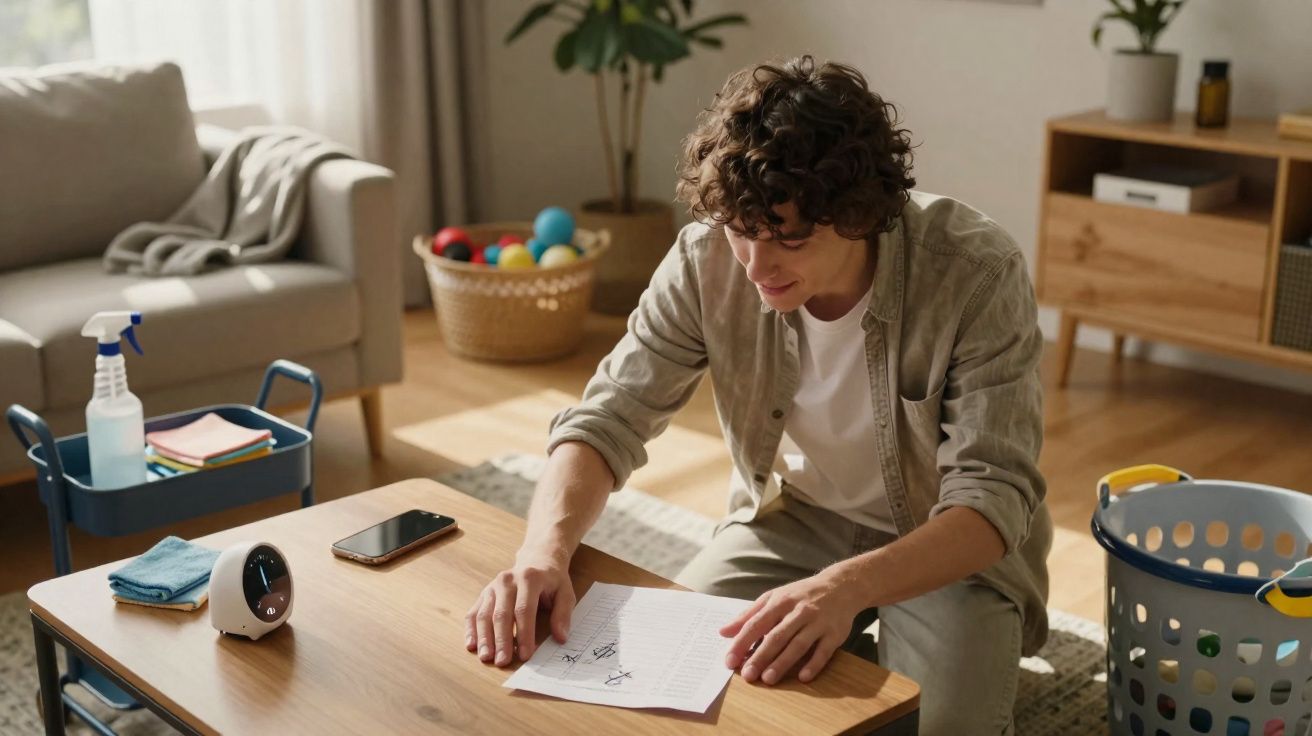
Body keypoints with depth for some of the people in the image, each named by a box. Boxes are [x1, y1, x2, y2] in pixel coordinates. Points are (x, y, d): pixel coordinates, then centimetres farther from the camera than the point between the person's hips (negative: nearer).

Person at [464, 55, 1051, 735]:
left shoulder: (978, 276, -28)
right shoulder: (708, 258, -19)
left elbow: (994, 497, -32)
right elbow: (604, 421, -16)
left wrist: (846, 586, -51)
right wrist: (544, 551, -38)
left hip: (953, 547, -3)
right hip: (791, 519, 3)